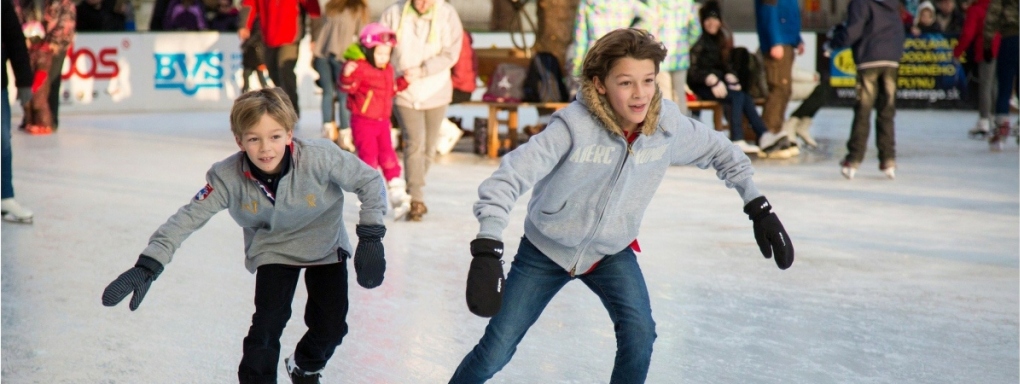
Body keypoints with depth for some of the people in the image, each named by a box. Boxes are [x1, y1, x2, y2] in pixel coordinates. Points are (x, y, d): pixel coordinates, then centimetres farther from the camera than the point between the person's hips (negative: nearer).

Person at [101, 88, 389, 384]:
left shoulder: (320, 158, -33)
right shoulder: (227, 178, -28)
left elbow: (370, 182, -21)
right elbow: (188, 218, -27)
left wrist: (370, 237, -24)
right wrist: (147, 267, -36)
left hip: (325, 246, 0)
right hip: (273, 250, 0)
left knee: (331, 326, -1)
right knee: (268, 323, -16)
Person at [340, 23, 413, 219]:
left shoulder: (388, 70, 10)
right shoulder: (360, 68, -15)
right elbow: (348, 87, -23)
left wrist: (403, 82, 14)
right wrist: (347, 75, -41)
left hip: (383, 121, 7)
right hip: (363, 121, -7)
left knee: (388, 157, 7)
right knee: (368, 158, -4)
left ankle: (398, 195, 10)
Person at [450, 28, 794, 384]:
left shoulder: (667, 124, -19)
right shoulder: (574, 126, -32)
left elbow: (720, 151, 1)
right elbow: (508, 177, -37)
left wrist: (759, 208, -3)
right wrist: (486, 252, -48)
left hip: (611, 252, 3)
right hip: (546, 249, -3)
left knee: (639, 333, -21)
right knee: (494, 354, 0)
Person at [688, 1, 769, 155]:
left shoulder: (720, 38, 17)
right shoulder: (698, 40, -4)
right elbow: (693, 70, -11)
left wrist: (730, 77, -4)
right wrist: (712, 80, -25)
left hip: (717, 82, 6)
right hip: (701, 86, -6)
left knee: (746, 98, -19)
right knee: (737, 96, -28)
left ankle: (764, 137, -28)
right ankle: (737, 141, -35)